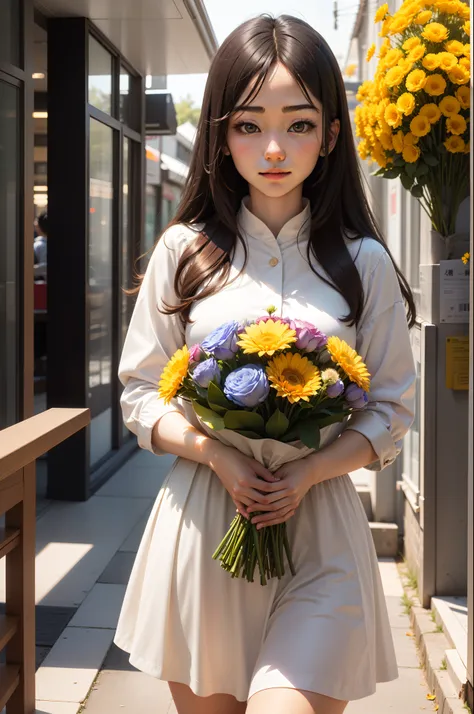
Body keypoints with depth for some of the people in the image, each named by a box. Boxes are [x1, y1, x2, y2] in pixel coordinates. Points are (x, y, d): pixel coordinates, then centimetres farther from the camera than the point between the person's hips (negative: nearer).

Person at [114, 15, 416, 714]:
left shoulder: (364, 262, 2)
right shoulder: (185, 251, 3)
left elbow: (390, 413, 4)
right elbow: (140, 394, 5)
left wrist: (306, 474, -13)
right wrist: (216, 454, -13)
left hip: (318, 525, -1)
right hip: (202, 519, 1)